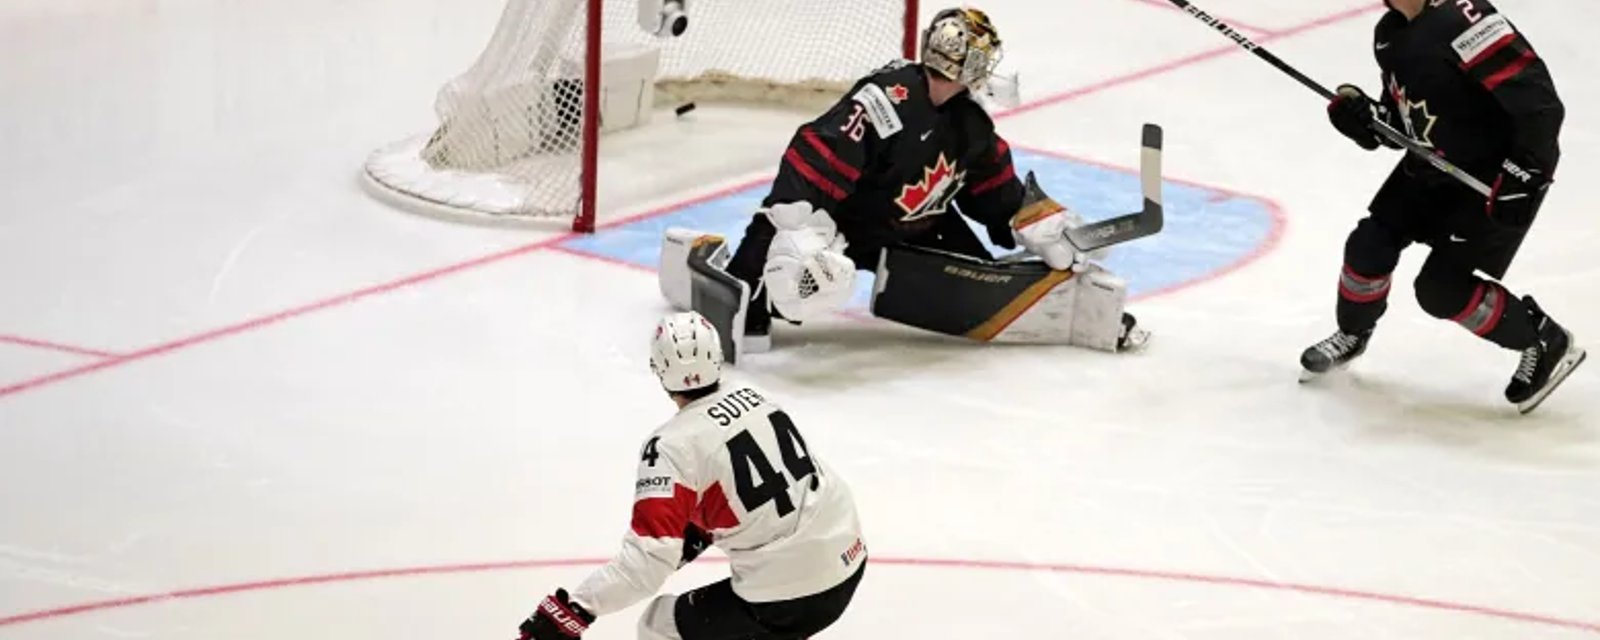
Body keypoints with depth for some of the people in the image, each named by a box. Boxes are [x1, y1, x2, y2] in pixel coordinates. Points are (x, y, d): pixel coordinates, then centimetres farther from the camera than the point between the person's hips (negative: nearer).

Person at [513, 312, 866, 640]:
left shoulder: (672, 447, -15)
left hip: (784, 596, -7)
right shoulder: (755, 399, 6)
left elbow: (649, 559, -21)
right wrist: (699, 530, 23)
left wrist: (572, 609, -20)